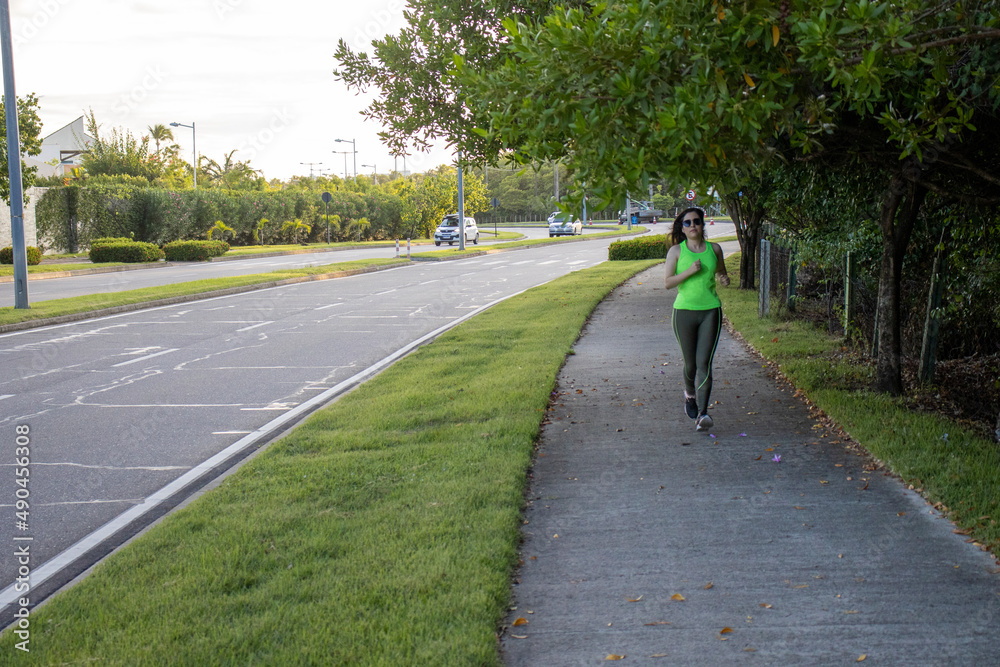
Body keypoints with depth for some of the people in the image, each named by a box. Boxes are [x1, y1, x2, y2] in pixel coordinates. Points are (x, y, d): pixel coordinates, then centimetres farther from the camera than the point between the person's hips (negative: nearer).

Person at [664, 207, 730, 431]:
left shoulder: (714, 249, 8)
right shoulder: (676, 251, 1)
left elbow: (721, 273, 23)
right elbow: (668, 282, -4)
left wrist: (725, 279, -1)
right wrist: (689, 271, -18)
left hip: (711, 311, 1)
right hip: (684, 311, 0)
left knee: (704, 363, -10)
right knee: (690, 363, 10)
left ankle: (702, 414, -15)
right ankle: (690, 394, 42)